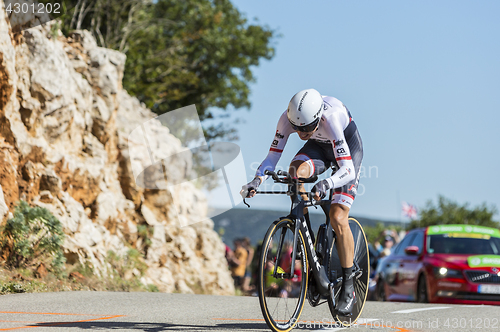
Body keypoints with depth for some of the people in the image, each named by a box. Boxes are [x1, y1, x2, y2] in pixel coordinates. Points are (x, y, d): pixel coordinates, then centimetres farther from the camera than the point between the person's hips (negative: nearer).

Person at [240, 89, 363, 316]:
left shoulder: (330, 119, -41)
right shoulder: (287, 119, -28)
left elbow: (348, 170, -43)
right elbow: (273, 157, -21)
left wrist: (326, 184, -63)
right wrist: (257, 180, -41)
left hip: (348, 147, -4)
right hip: (319, 146, 5)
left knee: (338, 219, -18)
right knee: (295, 171, -31)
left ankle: (349, 288, -6)